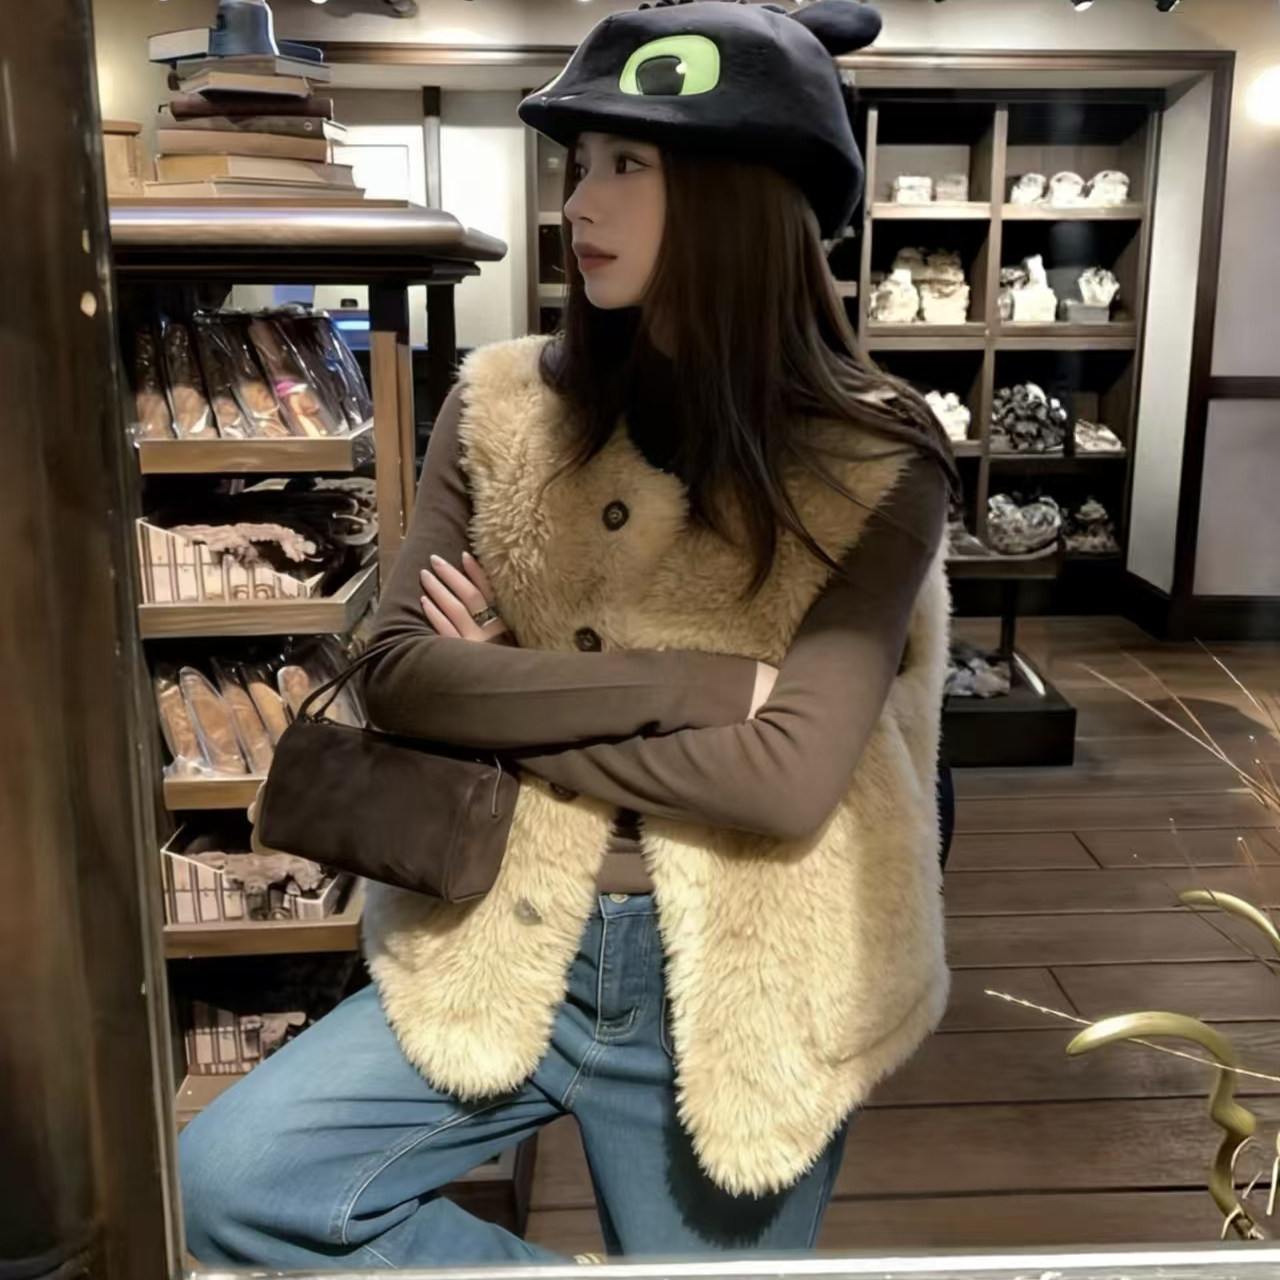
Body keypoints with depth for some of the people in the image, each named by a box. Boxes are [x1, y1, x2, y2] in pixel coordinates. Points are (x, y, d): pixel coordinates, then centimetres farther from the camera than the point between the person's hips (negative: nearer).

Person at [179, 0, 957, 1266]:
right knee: (229, 1183, -11)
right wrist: (695, 682, -21)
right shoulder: (503, 404, -3)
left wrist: (514, 702, -14)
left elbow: (790, 775, -21)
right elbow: (398, 676, -12)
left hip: (741, 993, -2)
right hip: (502, 950, 3)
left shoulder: (874, 459, -12)